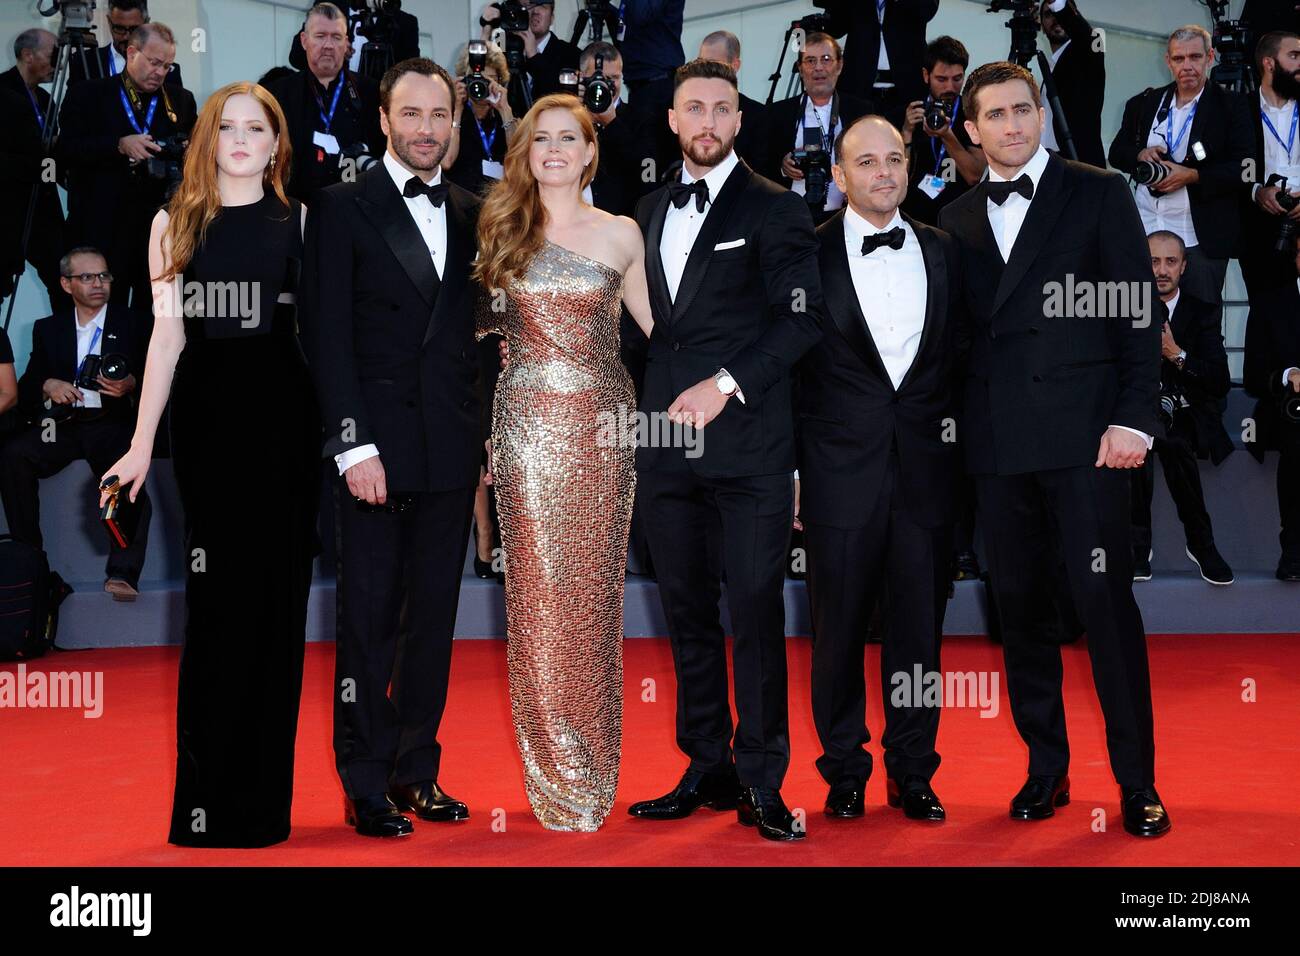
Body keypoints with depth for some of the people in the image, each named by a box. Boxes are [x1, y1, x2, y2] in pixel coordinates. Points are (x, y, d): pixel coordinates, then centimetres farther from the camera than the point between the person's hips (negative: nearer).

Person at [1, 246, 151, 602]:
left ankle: (122, 573, -36)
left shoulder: (134, 324, 13)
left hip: (113, 423, -2)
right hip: (63, 424, 3)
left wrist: (131, 385, -16)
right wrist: (47, 385, -9)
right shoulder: (48, 329, 19)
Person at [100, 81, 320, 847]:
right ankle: (207, 795, 13)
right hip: (207, 416, 1)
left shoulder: (301, 222, 7)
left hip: (284, 417, 0)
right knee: (215, 598, 3)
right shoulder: (176, 224, 10)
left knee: (275, 596, 3)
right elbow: (168, 335, 6)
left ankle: (263, 795, 14)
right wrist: (142, 443, -1)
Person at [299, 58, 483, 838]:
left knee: (434, 617, 10)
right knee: (370, 619, 2)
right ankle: (366, 783, 12)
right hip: (377, 446, -4)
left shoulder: (472, 214, 12)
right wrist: (356, 444, -13)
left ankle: (417, 770, 21)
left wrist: (485, 430, 3)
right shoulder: (342, 209, 0)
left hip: (452, 450, 4)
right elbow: (330, 336, -6)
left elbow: (475, 325, 12)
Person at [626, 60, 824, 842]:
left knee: (756, 614, -4)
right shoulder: (650, 212, 17)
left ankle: (761, 784, 5)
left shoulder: (775, 210, 0)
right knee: (688, 611, 9)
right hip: (665, 445, 5)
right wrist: (641, 413, 12)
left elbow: (803, 318, -7)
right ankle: (708, 769, 20)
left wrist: (726, 384, -14)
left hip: (749, 446, -5)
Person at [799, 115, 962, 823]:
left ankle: (912, 773, 21)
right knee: (839, 629, 5)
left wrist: (959, 448, 5)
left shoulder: (944, 253, 10)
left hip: (925, 469, 3)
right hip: (841, 468, -2)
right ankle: (844, 771, 21)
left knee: (920, 629, 8)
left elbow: (960, 358, 12)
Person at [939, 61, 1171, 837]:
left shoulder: (1099, 195, 5)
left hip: (1084, 433, -4)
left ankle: (1138, 782, 5)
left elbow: (1140, 312, 0)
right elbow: (960, 333, 14)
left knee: (1107, 602, -5)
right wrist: (958, 425, 5)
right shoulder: (958, 221, 15)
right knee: (1021, 606, 7)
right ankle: (1047, 769, 18)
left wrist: (1134, 417, -9)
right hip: (998, 444, 4)